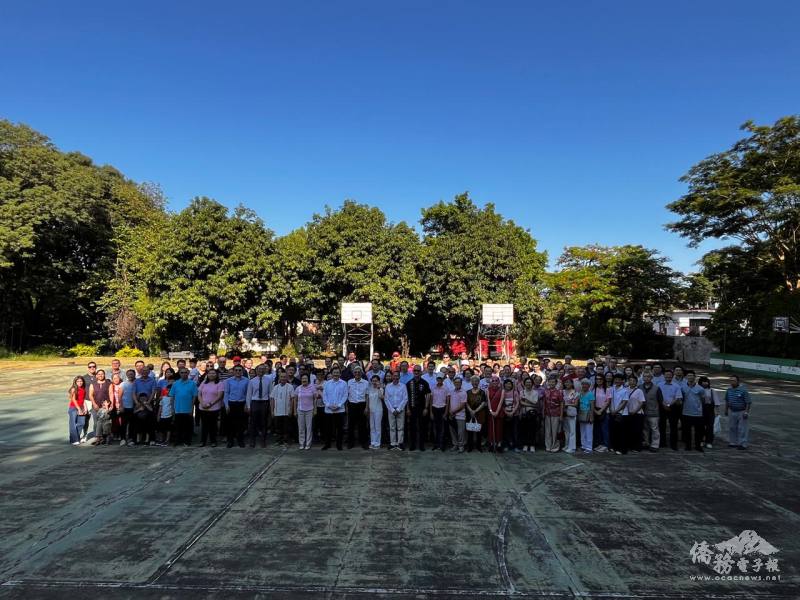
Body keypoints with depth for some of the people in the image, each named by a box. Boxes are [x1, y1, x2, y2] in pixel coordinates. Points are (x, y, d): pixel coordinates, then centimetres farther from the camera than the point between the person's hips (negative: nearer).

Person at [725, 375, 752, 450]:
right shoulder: (729, 390, 4)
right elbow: (727, 401, 16)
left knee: (742, 429, -2)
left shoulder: (743, 390, -15)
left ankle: (742, 444, 6)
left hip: (742, 412, -6)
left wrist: (746, 412, -17)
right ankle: (733, 442, 21)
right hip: (732, 412, 6)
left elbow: (748, 402, -14)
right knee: (732, 428, 11)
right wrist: (726, 410, 16)